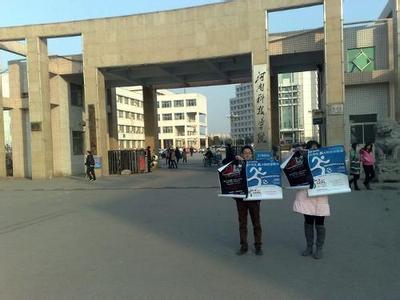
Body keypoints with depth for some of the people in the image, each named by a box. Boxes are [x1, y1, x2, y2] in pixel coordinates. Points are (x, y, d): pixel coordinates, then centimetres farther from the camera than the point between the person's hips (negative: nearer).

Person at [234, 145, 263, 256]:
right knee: (242, 223, 9)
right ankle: (243, 246, 20)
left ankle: (258, 246, 19)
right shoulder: (237, 164, 3)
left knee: (256, 223, 7)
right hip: (240, 197, 1)